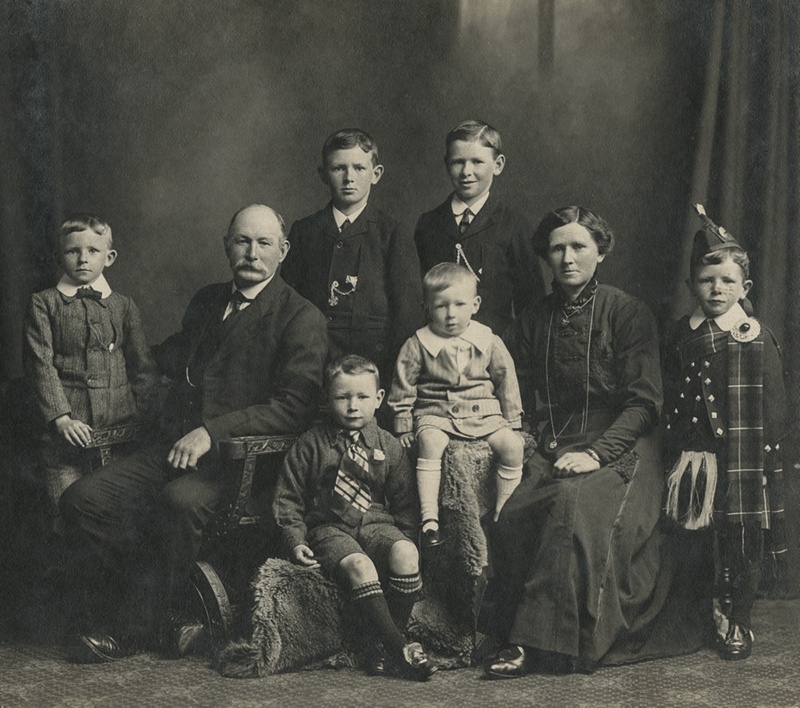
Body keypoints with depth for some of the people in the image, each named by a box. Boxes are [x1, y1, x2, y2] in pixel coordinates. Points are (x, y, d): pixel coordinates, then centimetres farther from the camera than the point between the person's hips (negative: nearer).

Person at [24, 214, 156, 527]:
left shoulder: (123, 306, 12)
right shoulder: (44, 303, 6)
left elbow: (143, 368, 11)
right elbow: (40, 363, -2)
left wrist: (141, 417, -2)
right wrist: (61, 417, -12)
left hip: (121, 429, 2)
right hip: (66, 432, -1)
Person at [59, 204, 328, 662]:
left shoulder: (302, 318, -2)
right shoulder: (207, 301, 20)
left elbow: (296, 406, -13)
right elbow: (170, 360, 36)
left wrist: (211, 431, -19)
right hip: (174, 447, 7)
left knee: (179, 501, -36)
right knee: (82, 500, -14)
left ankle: (133, 628, -16)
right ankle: (170, 612, -8)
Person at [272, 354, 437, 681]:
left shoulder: (388, 446, 10)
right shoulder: (311, 443, 4)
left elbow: (404, 502, 15)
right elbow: (288, 497, 7)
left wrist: (405, 536, -1)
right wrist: (296, 541, -5)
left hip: (377, 523, 2)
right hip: (330, 528, -2)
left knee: (406, 554, -30)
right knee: (360, 565, -34)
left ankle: (381, 640, -20)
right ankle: (399, 647, -28)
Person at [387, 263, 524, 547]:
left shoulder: (489, 343, 5)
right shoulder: (418, 345, 0)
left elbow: (506, 381, 12)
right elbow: (403, 387, 5)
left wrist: (512, 424, 9)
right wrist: (403, 426, 3)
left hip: (483, 414, 2)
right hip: (435, 414, -2)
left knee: (512, 445, -22)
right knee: (431, 442, -35)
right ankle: (429, 519, -34)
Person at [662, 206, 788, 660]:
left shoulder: (758, 339, 0)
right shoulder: (682, 337, 7)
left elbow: (774, 408, 0)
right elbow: (671, 401, 10)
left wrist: (769, 458, -5)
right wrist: (676, 453, 4)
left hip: (745, 461, -2)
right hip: (697, 457, 2)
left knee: (743, 545, 4)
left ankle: (738, 623, 19)